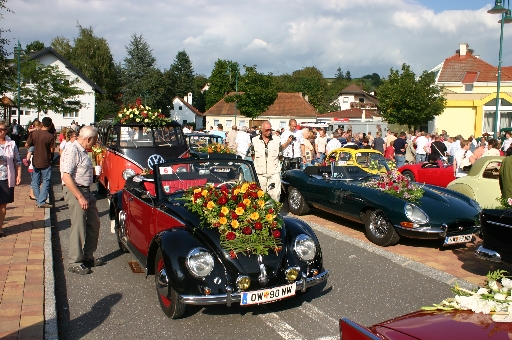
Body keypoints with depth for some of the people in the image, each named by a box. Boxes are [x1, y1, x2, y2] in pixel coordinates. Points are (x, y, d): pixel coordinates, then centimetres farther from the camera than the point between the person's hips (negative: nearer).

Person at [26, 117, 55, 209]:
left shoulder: (34, 133, -3)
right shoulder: (50, 136, -15)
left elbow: (27, 144, 5)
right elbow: (52, 150, -12)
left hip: (35, 161, 4)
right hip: (45, 162, -4)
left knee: (35, 181, 15)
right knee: (46, 181, 3)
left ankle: (38, 200, 20)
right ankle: (41, 201, -1)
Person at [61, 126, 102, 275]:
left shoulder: (83, 151, 14)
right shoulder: (71, 150, -16)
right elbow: (66, 177, -22)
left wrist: (88, 195, 17)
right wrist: (80, 197, -22)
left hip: (86, 191, 10)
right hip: (75, 191, -10)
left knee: (94, 224, 14)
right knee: (78, 228, -4)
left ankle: (88, 257, 27)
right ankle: (75, 262, 7)